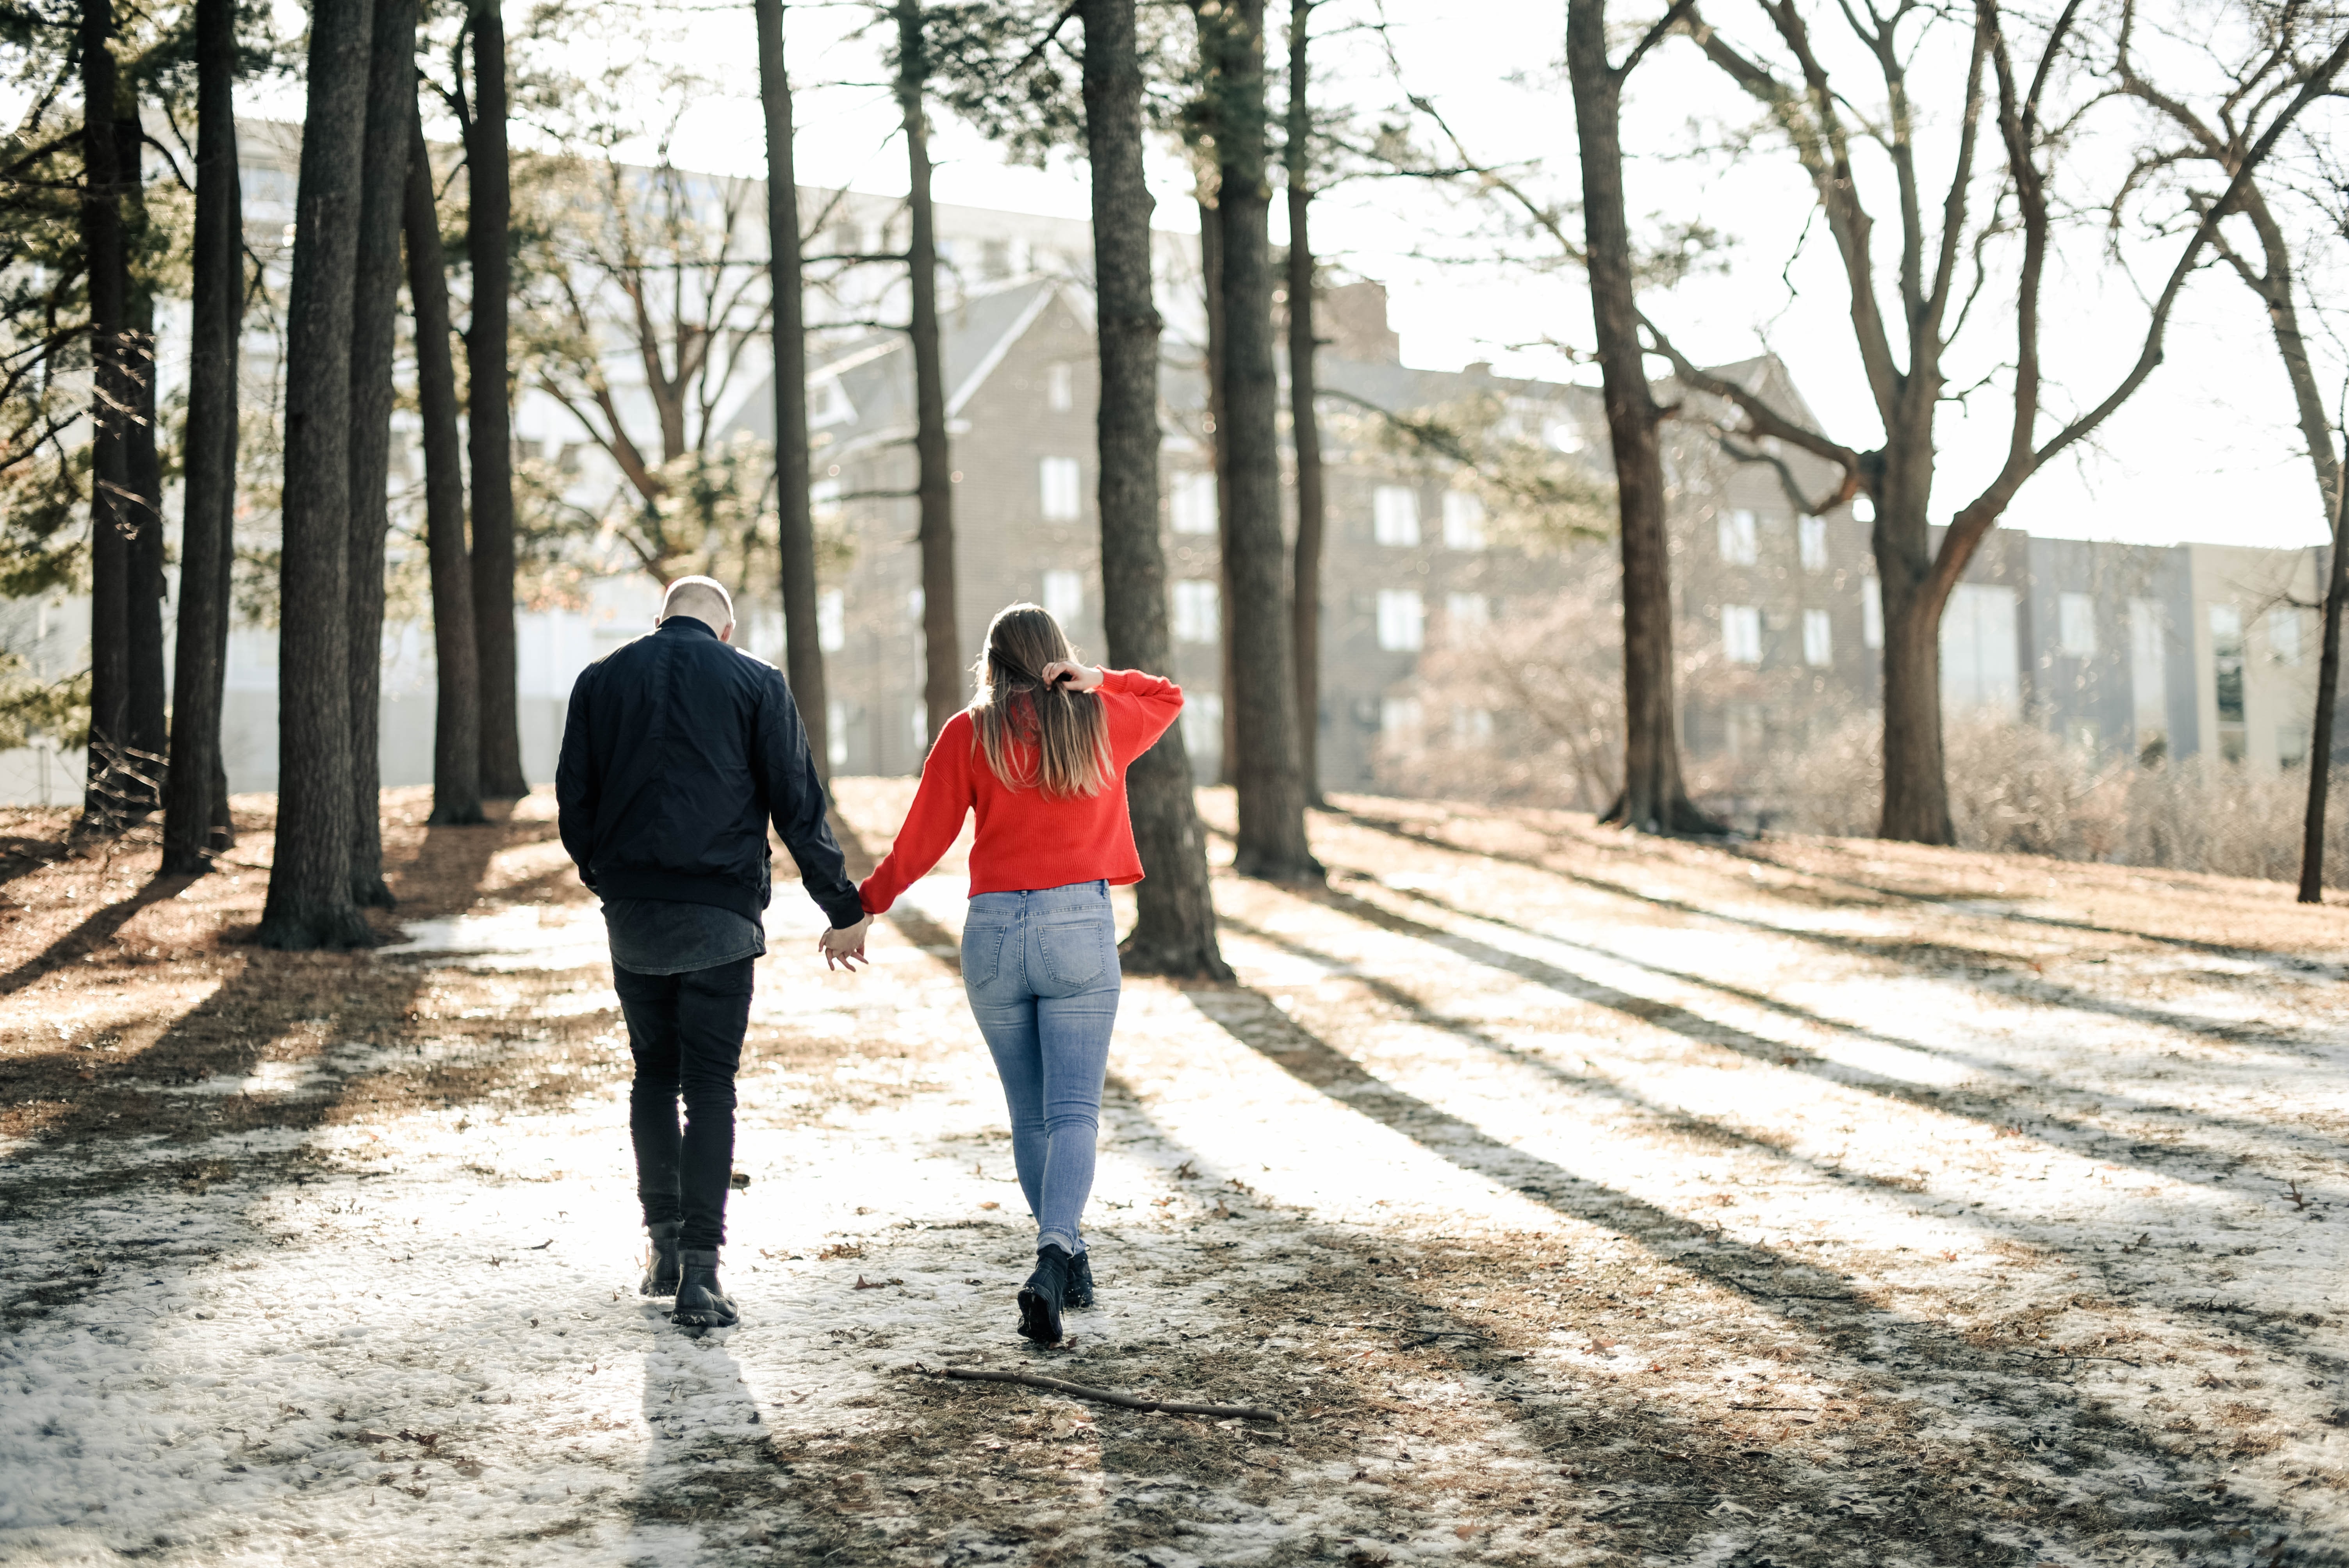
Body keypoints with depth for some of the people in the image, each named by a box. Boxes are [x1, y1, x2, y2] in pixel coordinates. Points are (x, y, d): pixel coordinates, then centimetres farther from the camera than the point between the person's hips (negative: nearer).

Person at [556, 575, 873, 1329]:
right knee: (710, 1088, 1)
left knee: (653, 1074, 19)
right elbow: (797, 805, -2)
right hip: (719, 914, -2)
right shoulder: (754, 682, 0)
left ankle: (664, 1243, 20)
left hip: (631, 916, 2)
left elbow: (573, 802, 10)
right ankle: (699, 1274, -5)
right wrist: (844, 908, 5)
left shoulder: (601, 680, 7)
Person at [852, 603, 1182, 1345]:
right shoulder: (1101, 721, 5)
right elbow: (1167, 698, 27)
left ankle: (1069, 1264, 21)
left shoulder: (969, 734, 0)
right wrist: (1094, 681, 8)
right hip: (1079, 928, 0)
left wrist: (861, 906, 11)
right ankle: (1053, 1259, -27)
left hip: (993, 933, 1)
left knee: (1030, 1115, 14)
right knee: (1073, 1112, -6)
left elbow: (920, 843, -1)